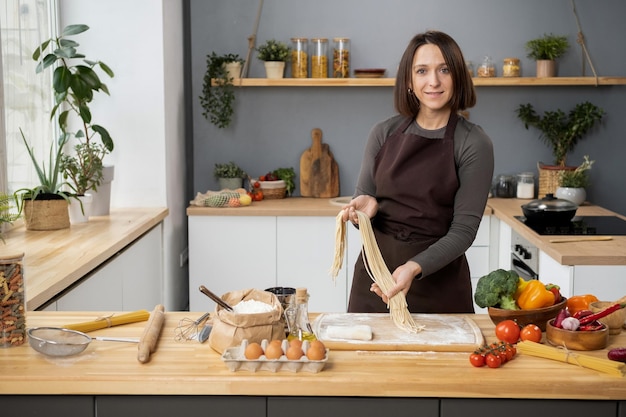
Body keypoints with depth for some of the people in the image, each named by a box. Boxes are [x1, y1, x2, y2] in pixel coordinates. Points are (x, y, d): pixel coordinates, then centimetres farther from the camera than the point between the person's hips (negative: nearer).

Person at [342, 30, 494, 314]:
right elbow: (363, 198, 10)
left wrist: (414, 267, -25)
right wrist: (366, 207, -13)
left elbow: (464, 230, -11)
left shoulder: (473, 144, -8)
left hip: (439, 282, -3)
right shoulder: (384, 133, 2)